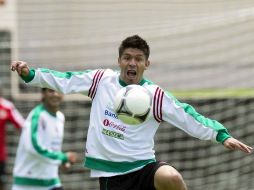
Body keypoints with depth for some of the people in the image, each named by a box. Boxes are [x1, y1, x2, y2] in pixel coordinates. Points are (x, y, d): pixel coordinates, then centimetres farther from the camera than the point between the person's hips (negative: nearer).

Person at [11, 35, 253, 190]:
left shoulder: (155, 95, -3)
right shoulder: (101, 80, 5)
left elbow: (188, 117, -7)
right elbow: (63, 80, 9)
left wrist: (222, 135, -17)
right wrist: (30, 74, -2)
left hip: (142, 166, -2)